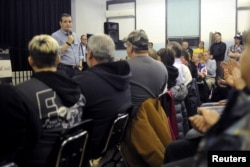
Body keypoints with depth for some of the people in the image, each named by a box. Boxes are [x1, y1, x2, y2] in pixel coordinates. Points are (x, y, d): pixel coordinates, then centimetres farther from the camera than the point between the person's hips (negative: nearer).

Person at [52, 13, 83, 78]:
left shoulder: (75, 36, 16)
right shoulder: (56, 36, -5)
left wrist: (80, 65, 9)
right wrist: (68, 43, -16)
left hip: (76, 69, 6)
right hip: (64, 69, -6)